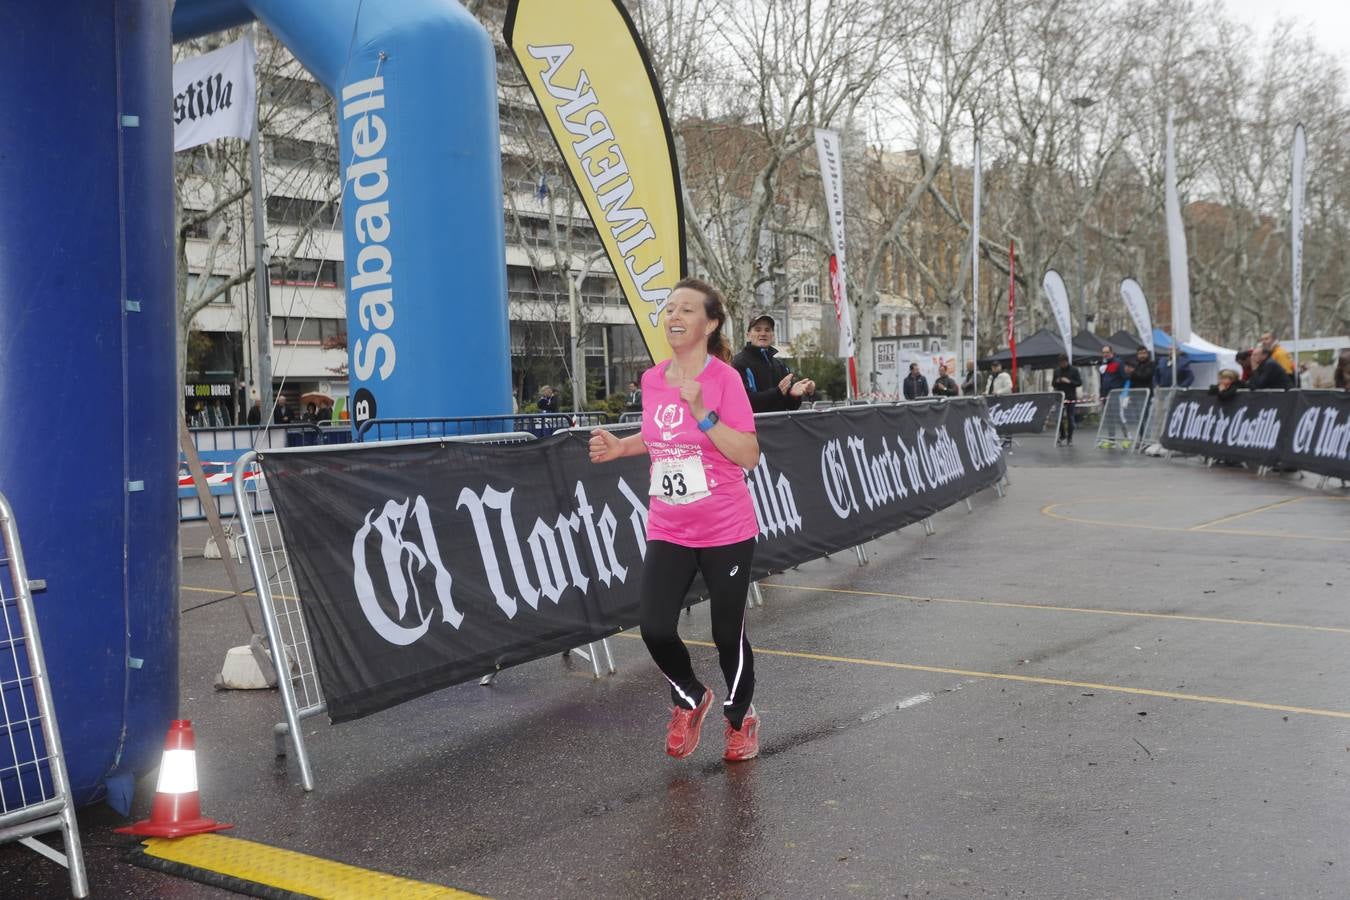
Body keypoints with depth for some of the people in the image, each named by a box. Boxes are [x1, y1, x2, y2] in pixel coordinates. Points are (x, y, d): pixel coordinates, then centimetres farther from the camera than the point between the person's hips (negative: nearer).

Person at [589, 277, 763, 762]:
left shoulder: (725, 378, -13)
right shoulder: (652, 379, 3)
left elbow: (748, 456, -19)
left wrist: (702, 411, -27)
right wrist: (620, 446, 5)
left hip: (726, 531, -4)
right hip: (667, 531, 4)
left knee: (727, 633, 6)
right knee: (654, 627, -8)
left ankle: (741, 719, 34)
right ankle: (690, 699, 23)